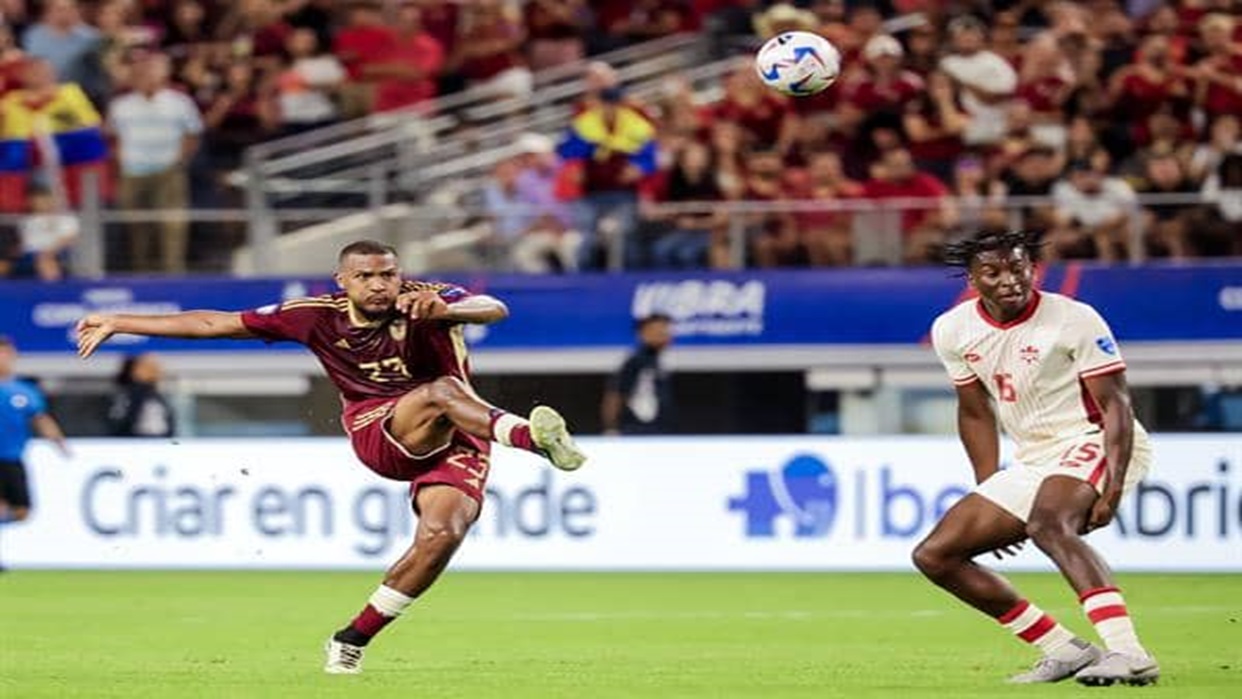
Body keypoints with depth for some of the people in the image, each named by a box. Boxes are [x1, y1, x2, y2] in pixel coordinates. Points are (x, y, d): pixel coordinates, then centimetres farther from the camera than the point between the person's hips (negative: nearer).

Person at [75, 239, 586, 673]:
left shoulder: (424, 301, -10)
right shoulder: (319, 316, -3)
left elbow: (495, 310, -29)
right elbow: (214, 323, 3)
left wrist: (446, 311, -51)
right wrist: (118, 323, 5)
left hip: (457, 440, 0)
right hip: (378, 433, 0)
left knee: (442, 534, -24)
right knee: (441, 391, -31)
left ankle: (354, 640, -9)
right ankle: (529, 436, -59)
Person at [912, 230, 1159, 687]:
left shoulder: (1074, 320, -13)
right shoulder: (953, 331, 3)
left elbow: (1115, 404, -15)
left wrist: (1113, 485, -27)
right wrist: (988, 499, 12)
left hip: (1094, 443, -8)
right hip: (1033, 461, 8)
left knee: (1048, 522, -38)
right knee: (934, 556, 1)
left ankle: (1128, 653, -49)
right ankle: (1065, 651, 0)